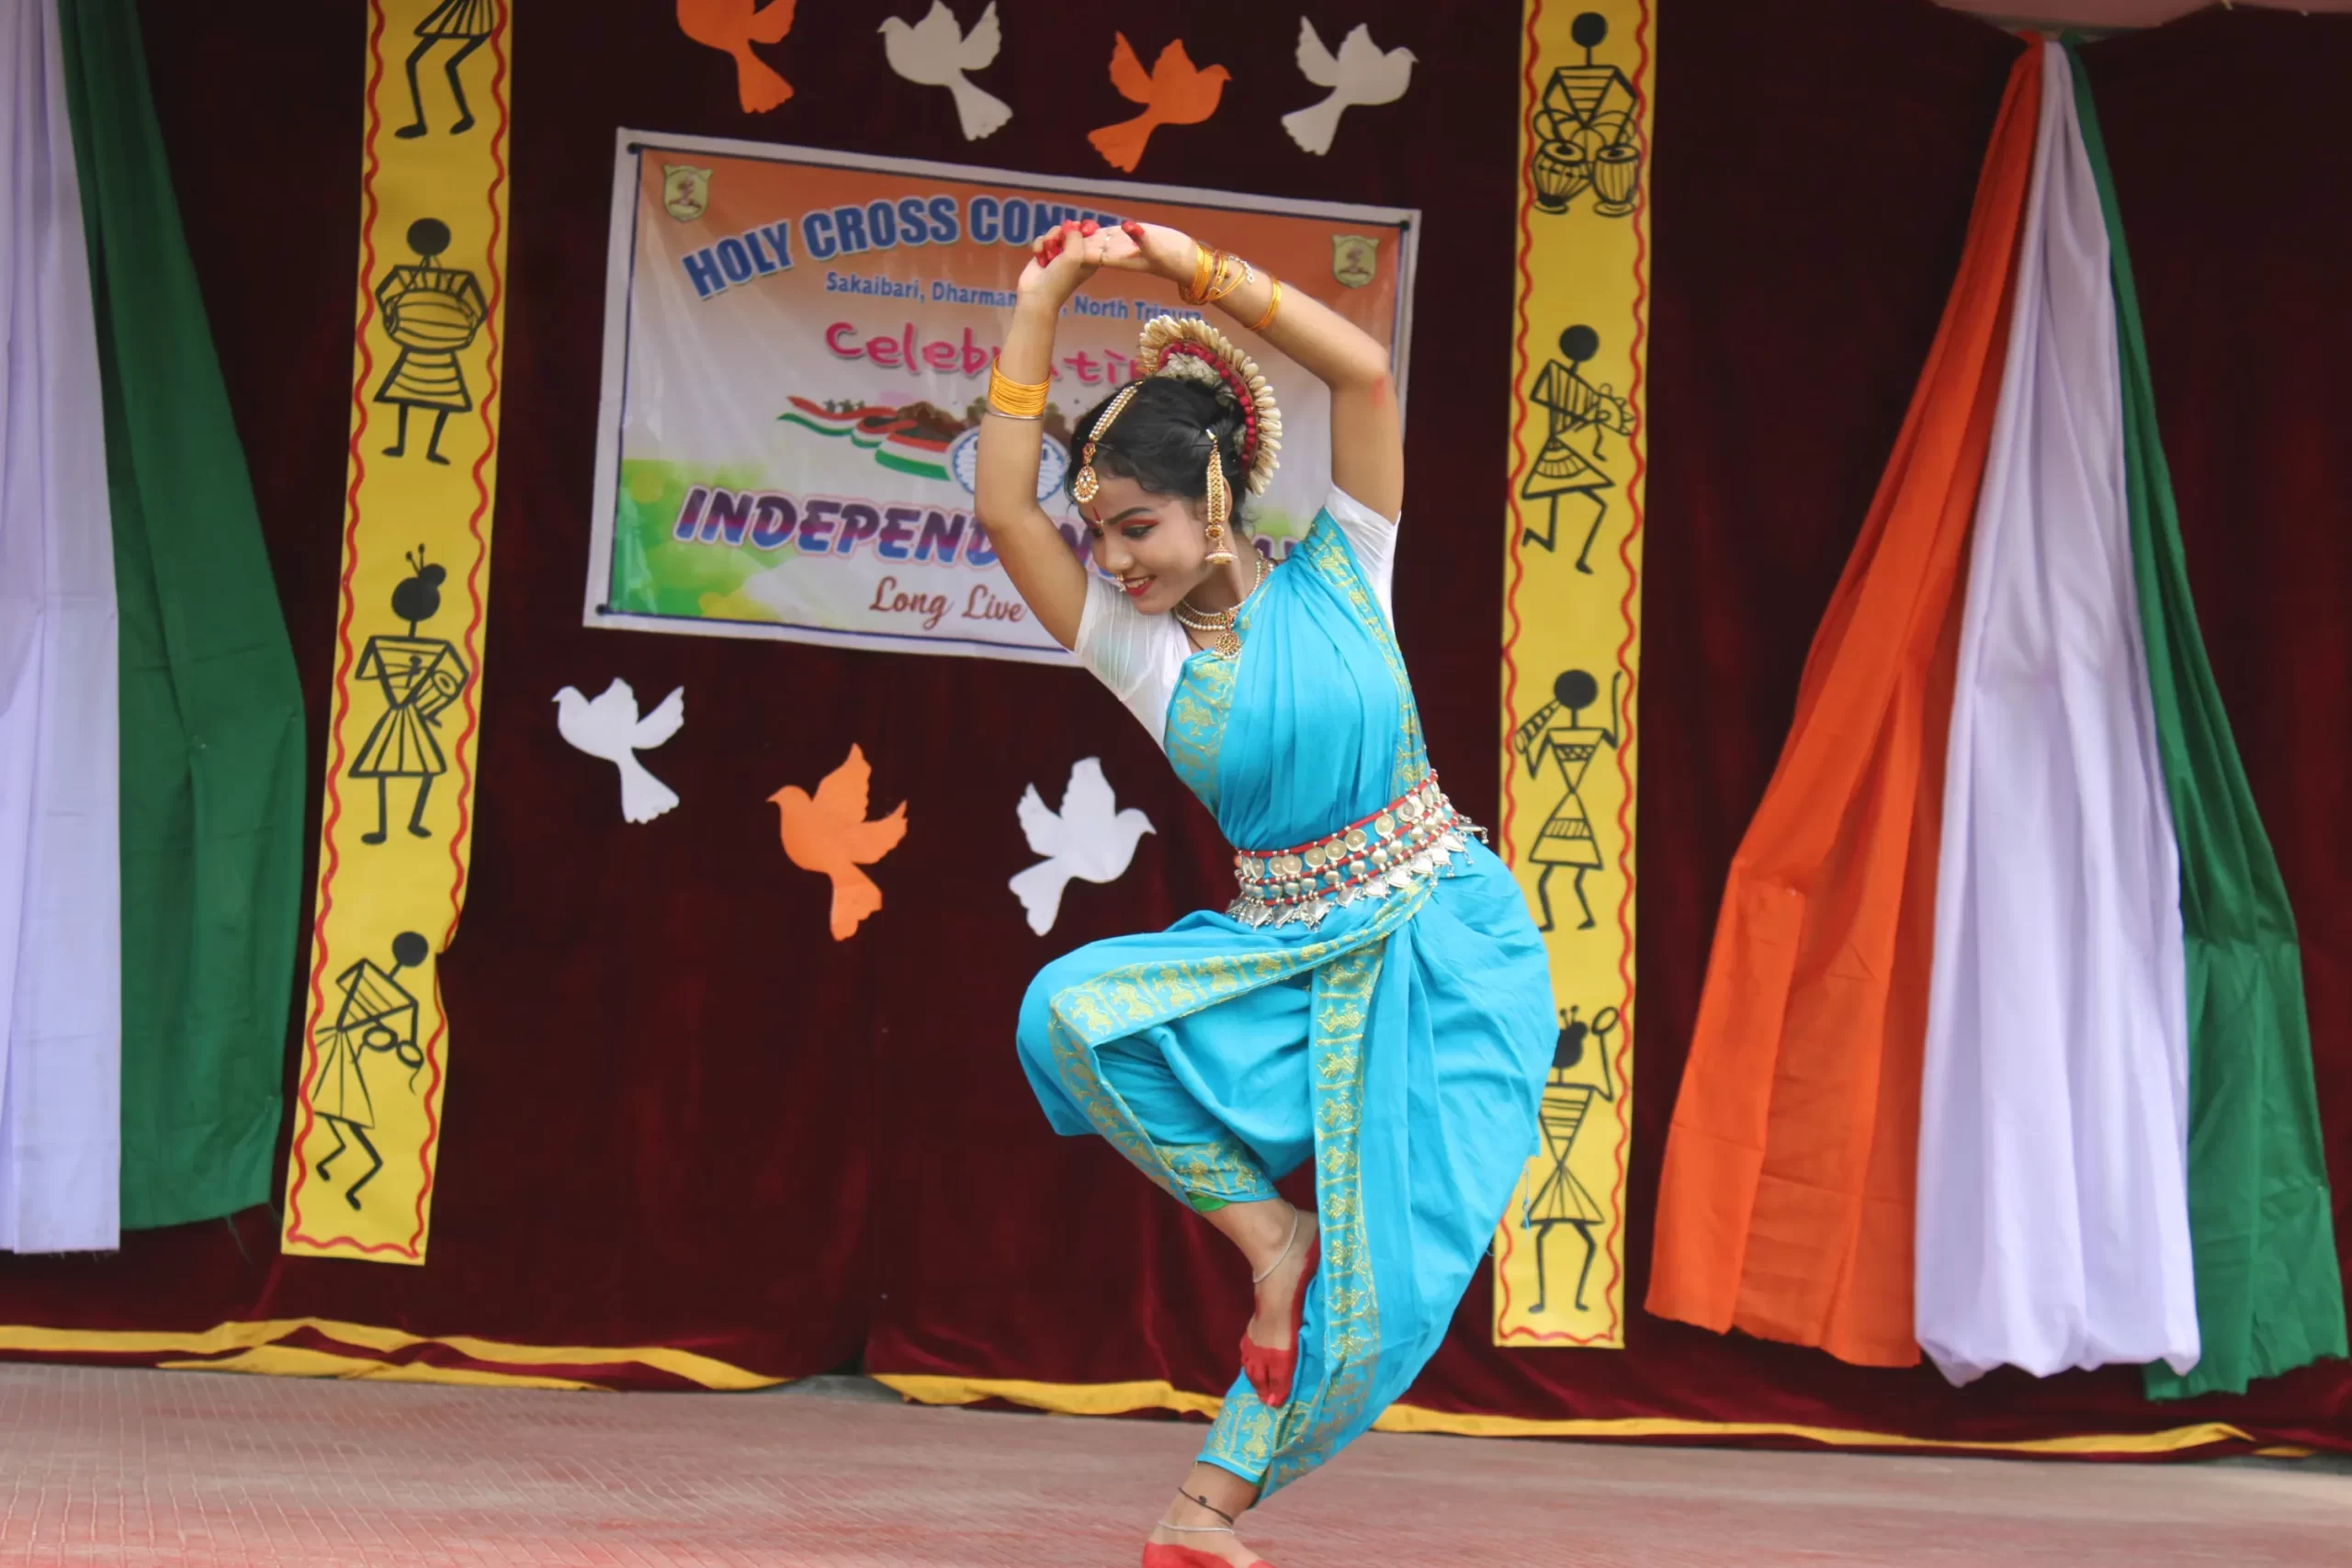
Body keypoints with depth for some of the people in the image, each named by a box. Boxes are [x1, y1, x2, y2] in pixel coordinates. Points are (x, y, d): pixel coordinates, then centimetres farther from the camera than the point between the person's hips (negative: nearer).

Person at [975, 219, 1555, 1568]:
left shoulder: (1342, 575, -1)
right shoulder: (1139, 649, 1)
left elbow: (1368, 371, -10)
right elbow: (1004, 508, -9)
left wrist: (1185, 260, -12)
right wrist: (1042, 306, -11)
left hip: (1447, 944, -2)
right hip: (1286, 950, 2)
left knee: (1371, 1270, -8)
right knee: (1074, 1010, -25)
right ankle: (1262, 1228, -10)